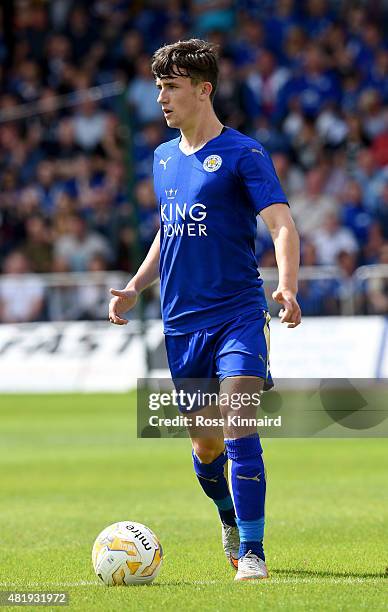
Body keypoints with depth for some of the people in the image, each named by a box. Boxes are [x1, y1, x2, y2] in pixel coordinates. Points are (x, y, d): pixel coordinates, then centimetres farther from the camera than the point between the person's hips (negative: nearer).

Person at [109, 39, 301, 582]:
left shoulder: (242, 154, -7)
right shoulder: (164, 158, 13)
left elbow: (282, 226, -15)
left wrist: (287, 285, -31)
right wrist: (135, 287, 14)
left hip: (238, 313, -6)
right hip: (182, 321, 6)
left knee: (238, 429, -19)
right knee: (204, 444, 14)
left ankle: (251, 553, -16)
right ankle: (231, 522, 39)